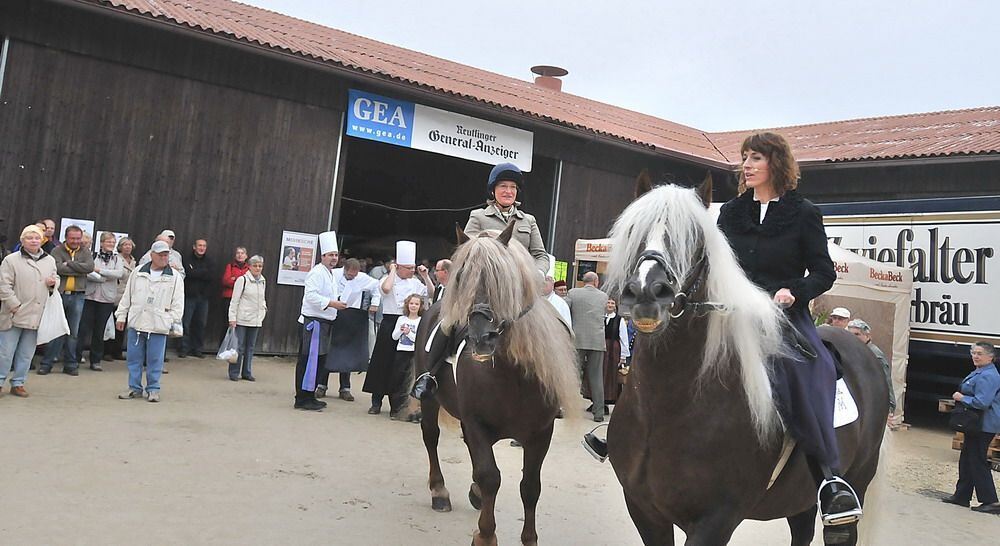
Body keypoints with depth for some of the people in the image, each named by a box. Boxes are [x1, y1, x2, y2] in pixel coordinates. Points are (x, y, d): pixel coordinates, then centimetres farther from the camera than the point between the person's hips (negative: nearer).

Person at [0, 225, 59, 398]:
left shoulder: (50, 260, 8)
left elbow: (56, 278, 22)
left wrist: (54, 282, -2)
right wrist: (15, 306, -15)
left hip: (37, 316, 4)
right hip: (14, 315, -4)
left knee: (26, 354, 11)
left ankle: (18, 384, 21)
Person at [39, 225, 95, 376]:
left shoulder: (85, 253, 10)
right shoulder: (57, 251, 1)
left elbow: (90, 267, -9)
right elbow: (58, 268, -16)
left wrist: (68, 264, -13)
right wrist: (79, 270, -11)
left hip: (77, 296, 2)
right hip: (60, 294, -2)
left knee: (73, 332, 8)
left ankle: (70, 364, 16)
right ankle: (47, 363, 9)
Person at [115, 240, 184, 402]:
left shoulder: (175, 277, 0)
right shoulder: (138, 273, 8)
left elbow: (178, 302, 1)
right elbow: (127, 296, 14)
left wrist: (173, 321, -6)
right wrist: (121, 316, 12)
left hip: (158, 326, -2)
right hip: (136, 323, 3)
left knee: (155, 359, 1)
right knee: (134, 358, 8)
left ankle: (153, 389, 13)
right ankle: (134, 388, 19)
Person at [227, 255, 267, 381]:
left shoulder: (263, 281, 11)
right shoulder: (242, 280, -7)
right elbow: (234, 300, -8)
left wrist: (264, 308, 11)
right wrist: (232, 318, -11)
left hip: (256, 320, 6)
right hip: (242, 319, -6)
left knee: (250, 347, 11)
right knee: (239, 346, -2)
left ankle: (247, 372, 19)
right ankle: (234, 373, 7)